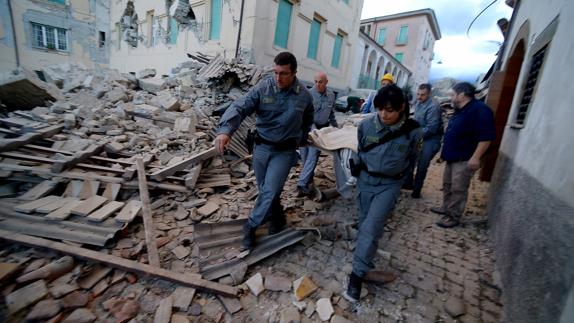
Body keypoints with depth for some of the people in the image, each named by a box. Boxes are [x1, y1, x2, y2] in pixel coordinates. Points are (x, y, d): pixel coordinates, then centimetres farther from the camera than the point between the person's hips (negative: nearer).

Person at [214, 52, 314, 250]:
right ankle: (277, 218, 41)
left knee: (270, 192, -9)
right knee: (265, 190, 14)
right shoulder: (263, 87, -11)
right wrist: (225, 130, -37)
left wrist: (300, 140, 12)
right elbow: (240, 107, -22)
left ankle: (250, 227, 13)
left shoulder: (304, 96, -4)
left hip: (284, 151, -1)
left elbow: (308, 121, 17)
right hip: (261, 147, 2)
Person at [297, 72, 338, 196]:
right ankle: (309, 179, 27)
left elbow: (332, 113, 20)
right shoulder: (309, 94, -8)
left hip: (321, 129, 1)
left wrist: (336, 127, 24)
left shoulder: (331, 95, 6)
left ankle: (302, 183, -11)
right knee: (305, 155, 6)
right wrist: (313, 128, -23)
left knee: (313, 156, -10)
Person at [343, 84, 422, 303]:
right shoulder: (366, 125, -12)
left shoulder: (412, 131, -15)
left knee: (371, 228, -11)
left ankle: (357, 274, -1)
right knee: (365, 223, 16)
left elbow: (410, 157, 6)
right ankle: (366, 260, 40)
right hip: (365, 180, 3)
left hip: (389, 184, -2)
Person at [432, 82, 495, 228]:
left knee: (458, 189, -3)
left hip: (464, 160, -10)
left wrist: (475, 157, -26)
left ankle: (454, 217, 7)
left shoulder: (480, 110, -17)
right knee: (447, 185, 18)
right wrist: (445, 152, 23)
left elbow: (486, 136, -23)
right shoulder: (460, 110, 14)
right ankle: (446, 208, 32)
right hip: (453, 157, 10)